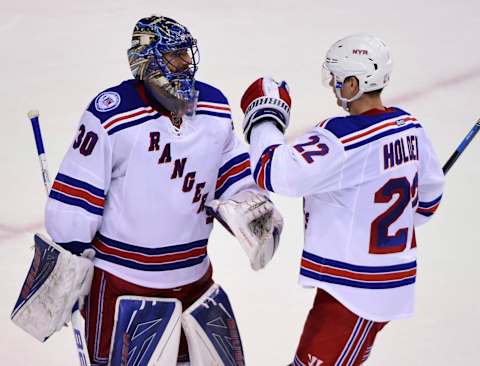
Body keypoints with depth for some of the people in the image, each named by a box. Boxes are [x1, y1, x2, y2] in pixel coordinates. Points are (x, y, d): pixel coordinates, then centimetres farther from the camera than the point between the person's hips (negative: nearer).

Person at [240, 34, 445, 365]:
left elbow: (275, 172, -29)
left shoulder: (342, 139, -25)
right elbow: (429, 193, 16)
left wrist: (264, 117, -12)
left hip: (354, 288, -9)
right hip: (395, 278, 9)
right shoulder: (410, 127, 3)